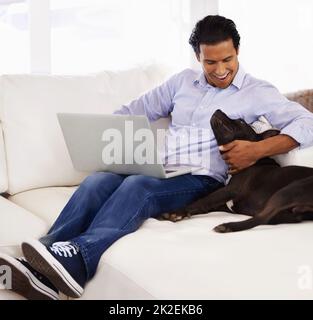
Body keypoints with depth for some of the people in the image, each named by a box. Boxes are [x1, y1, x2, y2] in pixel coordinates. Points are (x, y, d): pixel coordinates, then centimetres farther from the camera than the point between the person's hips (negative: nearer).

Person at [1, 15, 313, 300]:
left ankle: (75, 260, -54)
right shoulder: (183, 80, 21)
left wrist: (258, 150, -19)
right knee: (97, 181, -26)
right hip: (158, 167, 4)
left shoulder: (258, 92, 7)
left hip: (201, 179, -4)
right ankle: (39, 269, -40)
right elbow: (135, 110, 24)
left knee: (138, 185, -35)